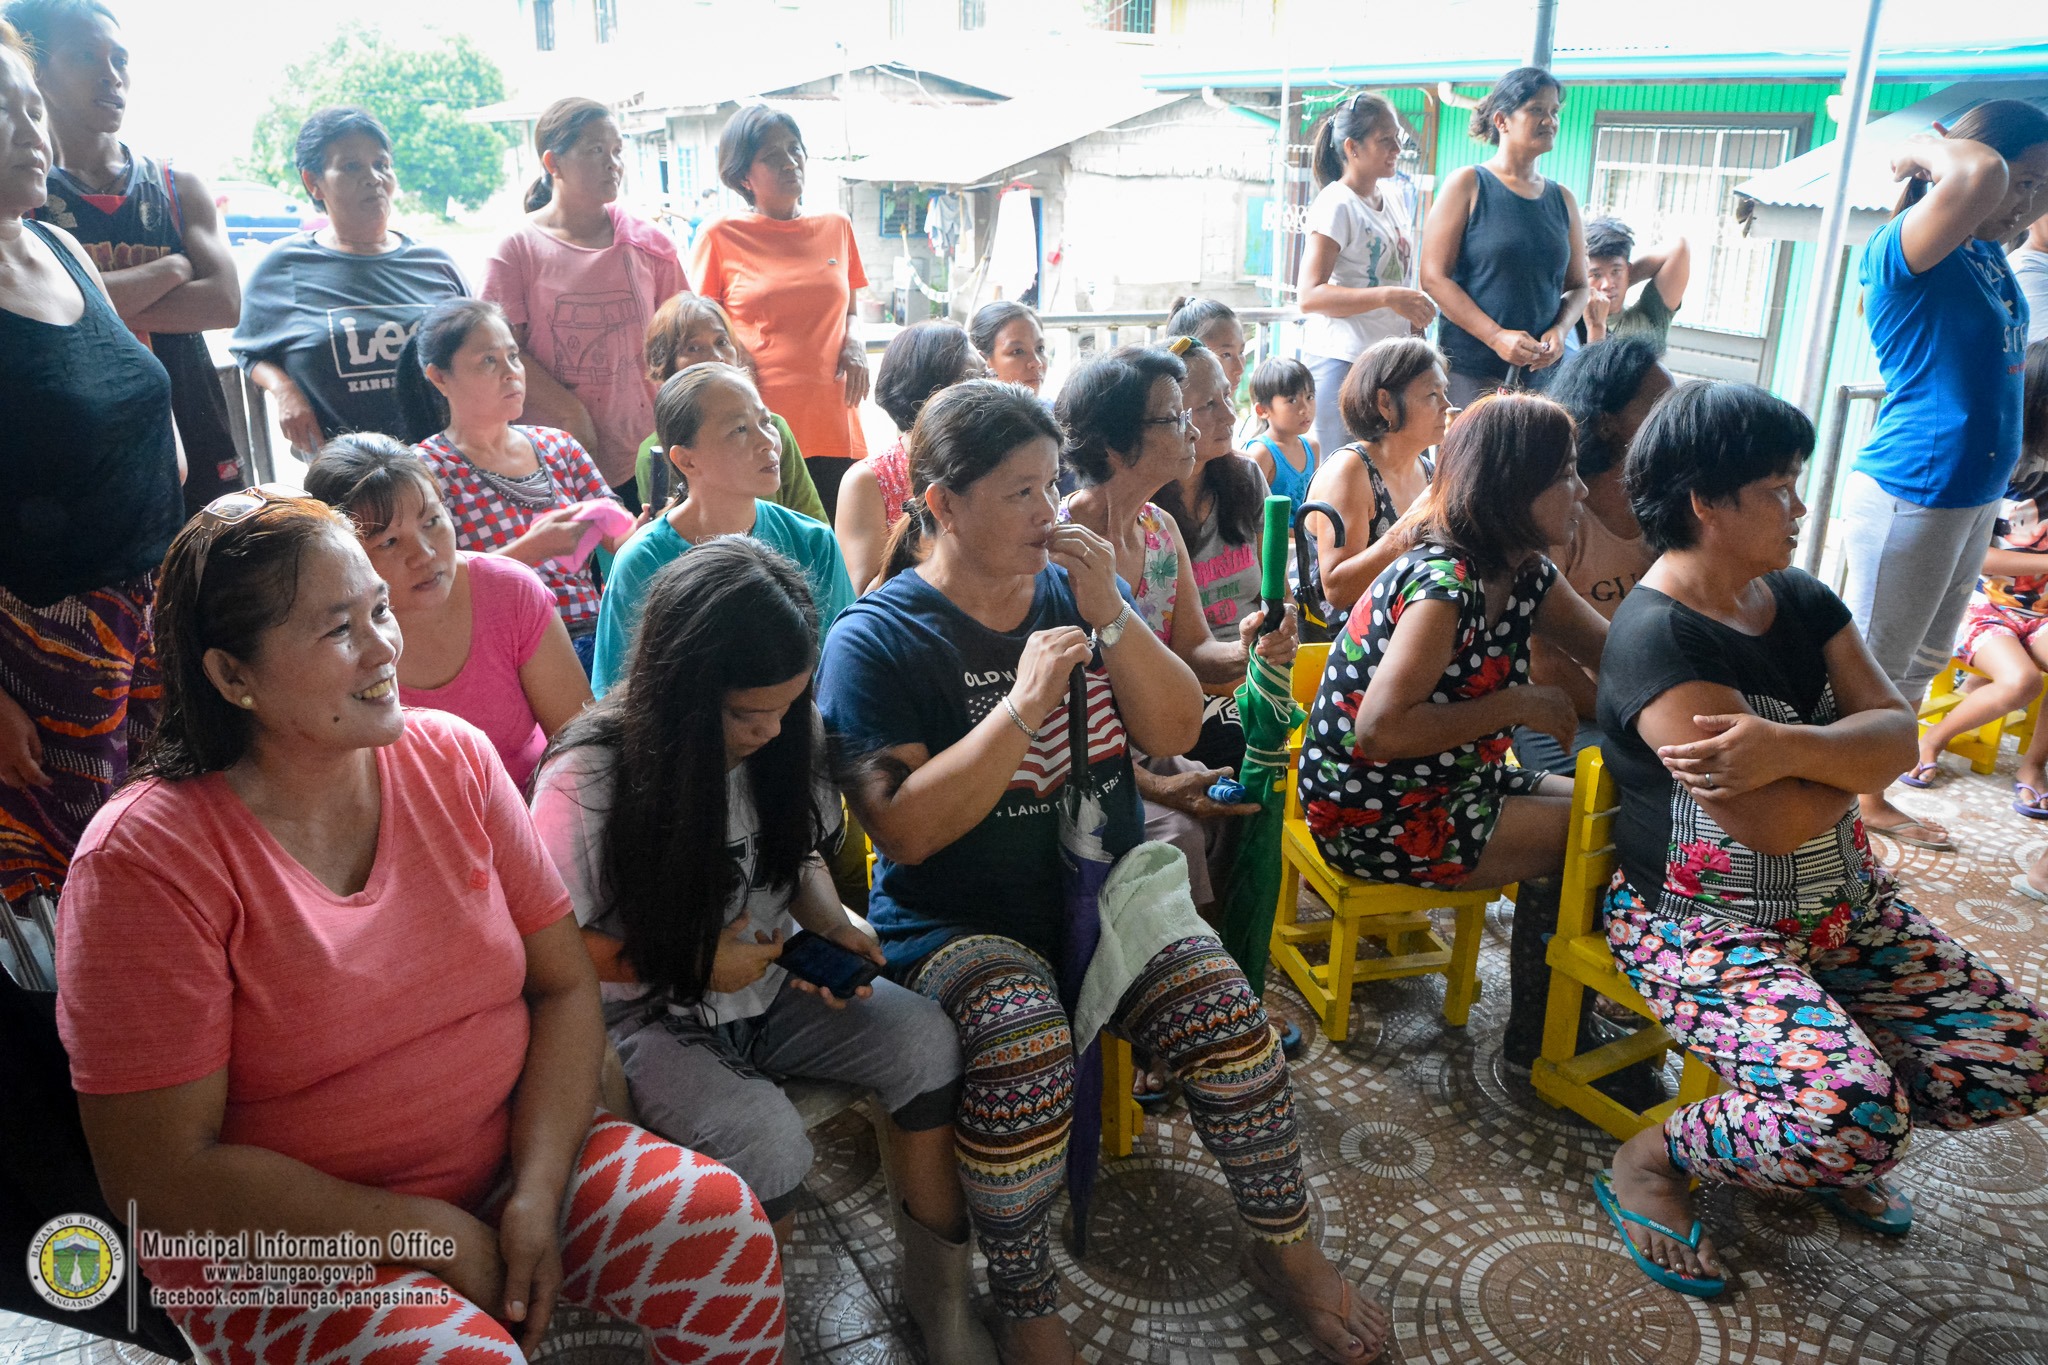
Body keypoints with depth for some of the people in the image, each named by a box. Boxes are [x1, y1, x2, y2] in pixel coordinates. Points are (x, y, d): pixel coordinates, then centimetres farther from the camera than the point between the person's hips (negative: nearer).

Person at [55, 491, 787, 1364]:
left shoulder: (453, 755, -3)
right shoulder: (147, 858, -15)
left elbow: (564, 983, -1)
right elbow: (162, 1177, -14)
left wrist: (537, 1192, -14)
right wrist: (429, 1231, -15)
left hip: (509, 1155, 4)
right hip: (279, 1242, -3)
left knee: (722, 1224, -17)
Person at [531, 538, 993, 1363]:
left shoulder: (790, 737, -4)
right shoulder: (592, 776, -20)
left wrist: (831, 925, -10)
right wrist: (688, 963, -18)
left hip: (771, 985, 5)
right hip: (649, 1017, -5)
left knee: (928, 1043, -19)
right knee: (768, 1144, -31)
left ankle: (937, 1287, 2)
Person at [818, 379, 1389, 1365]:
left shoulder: (1070, 585, 5)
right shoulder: (877, 641, -10)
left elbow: (1173, 734, 2)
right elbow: (903, 830, -19)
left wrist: (1109, 618, -13)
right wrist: (1023, 705, -26)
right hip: (959, 924, -4)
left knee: (1224, 1009, -18)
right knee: (1025, 1048, -32)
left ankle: (1284, 1247, 8)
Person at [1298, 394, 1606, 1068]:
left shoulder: (1527, 576, 4)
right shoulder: (1443, 583, -25)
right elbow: (1381, 730, -32)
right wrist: (1515, 706, -24)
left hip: (1446, 783, 10)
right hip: (1373, 814, -10)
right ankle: (1535, 1044, 12)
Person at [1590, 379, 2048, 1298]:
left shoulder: (1798, 599, 7)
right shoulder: (1658, 636, -20)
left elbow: (1901, 734, -4)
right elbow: (1775, 823, -25)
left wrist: (1793, 748, -25)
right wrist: (1850, 756, -5)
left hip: (1843, 906, 8)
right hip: (1702, 926, -8)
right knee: (1858, 1117, -26)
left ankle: (1822, 1147, 21)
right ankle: (1649, 1163, 0)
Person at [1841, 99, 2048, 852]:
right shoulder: (1906, 251, -18)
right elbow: (1979, 175, -36)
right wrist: (1924, 149, -18)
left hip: (1975, 495, 10)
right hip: (1912, 495, -10)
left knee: (1918, 665, 20)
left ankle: (1873, 799, 34)